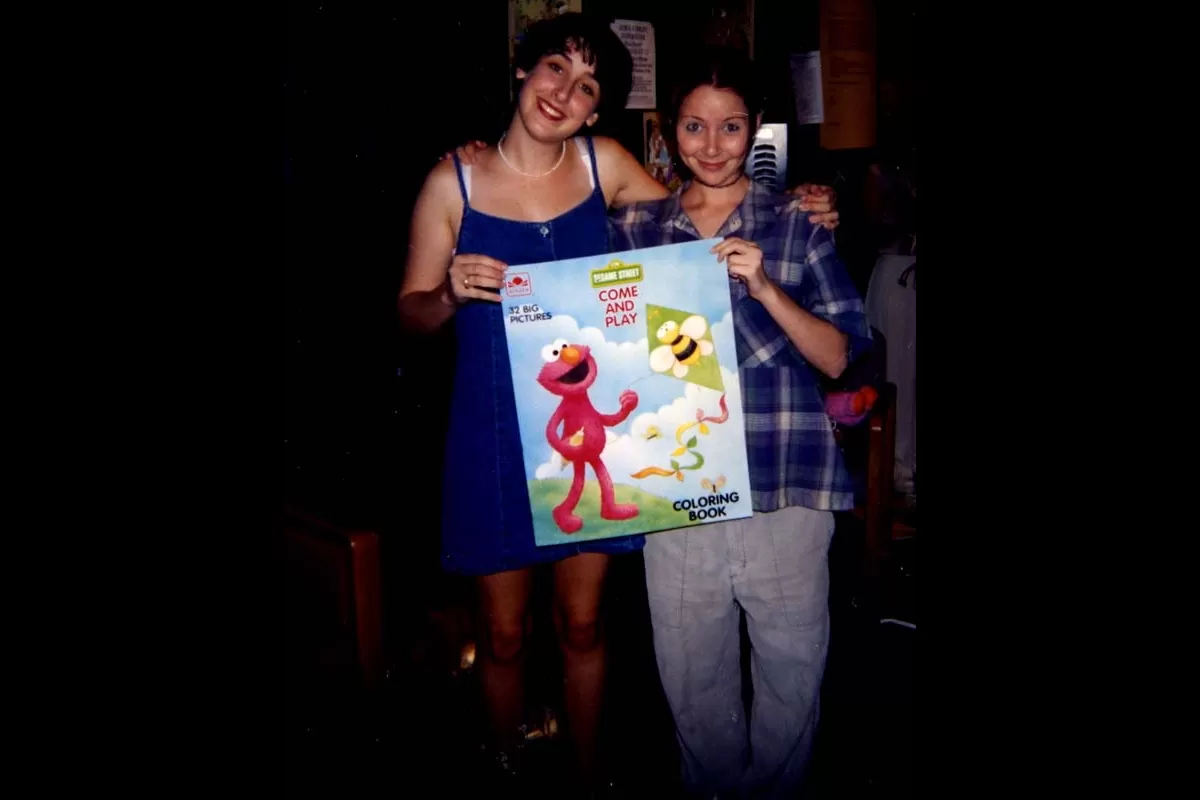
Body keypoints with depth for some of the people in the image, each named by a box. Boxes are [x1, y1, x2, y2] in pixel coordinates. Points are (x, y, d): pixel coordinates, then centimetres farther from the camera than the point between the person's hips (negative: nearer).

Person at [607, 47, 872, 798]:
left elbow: (839, 357, -3)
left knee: (791, 667, 10)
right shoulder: (636, 229, 8)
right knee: (691, 675, 13)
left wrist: (764, 287, -16)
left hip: (786, 485, -1)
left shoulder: (798, 225, 2)